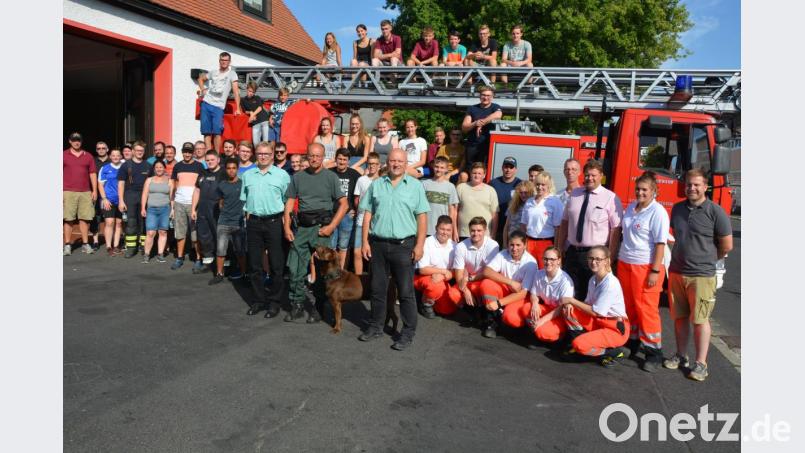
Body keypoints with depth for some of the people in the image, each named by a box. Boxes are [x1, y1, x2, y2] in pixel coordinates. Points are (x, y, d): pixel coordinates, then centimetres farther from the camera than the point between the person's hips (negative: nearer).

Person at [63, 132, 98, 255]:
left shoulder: (88, 156, 11)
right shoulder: (64, 155, 5)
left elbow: (93, 174, 11)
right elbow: (60, 174, 3)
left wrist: (95, 191, 4)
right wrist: (60, 191, -3)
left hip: (85, 192, 2)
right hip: (68, 192, -2)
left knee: (84, 218, 3)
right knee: (68, 219, 0)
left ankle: (85, 244, 9)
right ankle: (67, 245, 4)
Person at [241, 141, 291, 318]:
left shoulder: (282, 175, -1)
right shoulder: (247, 175, 11)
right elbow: (245, 199, 17)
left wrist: (285, 220, -6)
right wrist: (249, 217, 8)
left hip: (274, 222, -4)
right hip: (254, 223, 4)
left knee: (276, 265, 1)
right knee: (254, 265, 8)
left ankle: (274, 302, 11)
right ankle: (259, 300, 19)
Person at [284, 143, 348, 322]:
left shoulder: (331, 177, 0)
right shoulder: (298, 177, 10)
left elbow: (344, 204, -3)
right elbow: (289, 202, 11)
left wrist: (331, 226, -11)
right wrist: (287, 227, 1)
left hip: (321, 228, -3)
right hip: (302, 227, 3)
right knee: (295, 269, 2)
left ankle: (319, 307, 15)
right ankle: (297, 306, 16)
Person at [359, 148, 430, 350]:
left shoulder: (415, 186, 1)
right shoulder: (376, 185, 9)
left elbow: (422, 217, -2)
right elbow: (367, 214, 9)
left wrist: (419, 245, -9)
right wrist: (365, 241, 2)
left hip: (403, 245, -3)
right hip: (378, 244, 3)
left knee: (406, 291, 0)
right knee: (378, 289, 12)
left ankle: (408, 333, 8)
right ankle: (375, 327, 25)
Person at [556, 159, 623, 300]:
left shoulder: (610, 198, -7)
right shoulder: (574, 194, 9)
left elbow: (616, 229, -11)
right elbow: (565, 222, 12)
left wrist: (610, 257, -15)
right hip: (572, 253, 5)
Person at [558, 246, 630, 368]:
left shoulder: (611, 283, -21)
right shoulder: (593, 279, 5)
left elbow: (595, 312, -21)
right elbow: (588, 304, 8)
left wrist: (572, 300, -14)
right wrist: (570, 304, -12)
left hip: (616, 329, -8)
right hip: (598, 322, 8)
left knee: (579, 344, -26)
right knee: (567, 309, -6)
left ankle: (614, 352, -2)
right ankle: (578, 345, 4)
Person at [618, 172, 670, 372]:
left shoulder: (657, 212, -10)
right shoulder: (631, 207, 10)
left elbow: (660, 243, -14)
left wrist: (655, 271, -18)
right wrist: (620, 261, 15)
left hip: (645, 267, -7)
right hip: (625, 263, 7)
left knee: (646, 309, -2)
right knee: (628, 306, 12)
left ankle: (654, 352, 9)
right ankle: (631, 343, 26)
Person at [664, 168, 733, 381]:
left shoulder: (715, 212, -9)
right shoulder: (677, 209, 8)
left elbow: (726, 246, -4)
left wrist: (706, 259, 8)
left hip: (701, 276, -5)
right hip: (676, 272, 5)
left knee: (700, 319, 1)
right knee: (679, 316, 13)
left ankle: (701, 363, 9)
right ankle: (681, 356, 25)